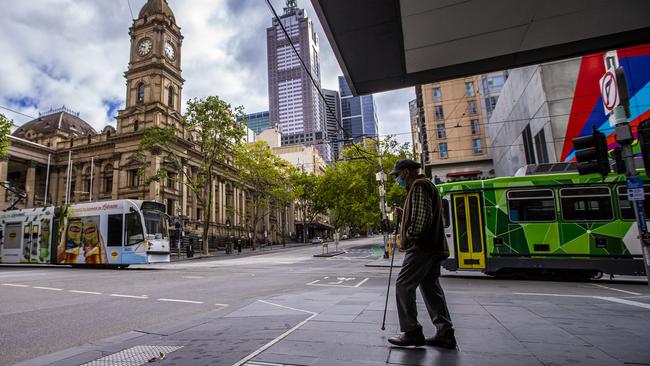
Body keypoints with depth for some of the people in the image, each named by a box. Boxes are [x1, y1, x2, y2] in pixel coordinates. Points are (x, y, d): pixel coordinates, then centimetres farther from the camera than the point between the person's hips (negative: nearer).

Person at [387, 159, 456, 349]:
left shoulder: (419, 186, -11)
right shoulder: (425, 185, 22)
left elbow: (422, 217, -21)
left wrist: (408, 237, -11)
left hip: (422, 247, -11)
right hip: (432, 247, 11)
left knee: (403, 285, -6)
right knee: (431, 287, 12)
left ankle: (412, 333, 0)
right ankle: (445, 333, 15)